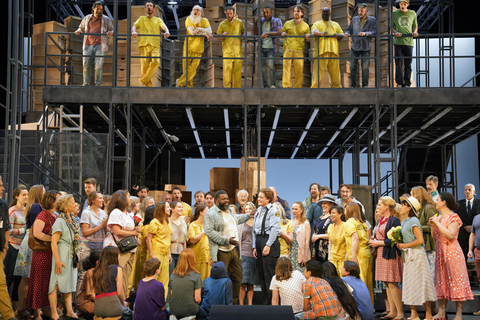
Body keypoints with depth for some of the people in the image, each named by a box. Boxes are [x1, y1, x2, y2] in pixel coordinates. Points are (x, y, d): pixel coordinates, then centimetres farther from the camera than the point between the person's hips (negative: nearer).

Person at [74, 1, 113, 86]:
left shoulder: (106, 19, 7)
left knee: (99, 66, -11)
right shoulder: (87, 18, 13)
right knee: (86, 66, -1)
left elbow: (112, 30, 11)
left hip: (100, 46, -2)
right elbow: (81, 28, 24)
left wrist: (111, 32, -12)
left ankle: (97, 84, -1)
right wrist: (78, 31, 1)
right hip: (88, 45, 3)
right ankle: (86, 84, 9)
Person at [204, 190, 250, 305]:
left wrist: (248, 215, 42)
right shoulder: (211, 213, -9)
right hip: (221, 251, -8)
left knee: (237, 277, 9)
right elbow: (209, 231, -18)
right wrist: (227, 240, -20)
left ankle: (234, 303, 19)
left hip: (234, 249, 8)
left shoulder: (230, 211, 17)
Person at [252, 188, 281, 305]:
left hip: (270, 243, -8)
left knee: (269, 274, -7)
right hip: (259, 242, 8)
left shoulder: (273, 211, -6)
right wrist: (255, 247, 13)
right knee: (261, 274, 9)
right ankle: (264, 302, 15)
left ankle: (271, 302, -1)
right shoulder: (258, 211, 17)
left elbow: (274, 229, -14)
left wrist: (268, 245, -18)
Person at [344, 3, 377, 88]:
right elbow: (349, 29, 15)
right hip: (354, 47, 2)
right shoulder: (354, 19, 11)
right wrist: (347, 33, -8)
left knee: (365, 68, -1)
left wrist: (365, 33, -24)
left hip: (366, 48, -2)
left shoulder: (372, 20, 3)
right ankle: (353, 86, 6)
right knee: (353, 67, -1)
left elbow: (374, 32, -7)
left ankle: (365, 86, 7)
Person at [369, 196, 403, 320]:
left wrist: (378, 243, -13)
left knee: (392, 284, -9)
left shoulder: (394, 220, -11)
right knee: (387, 284, 9)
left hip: (390, 254, -9)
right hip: (381, 254, 9)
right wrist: (373, 241, 5)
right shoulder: (380, 220, 16)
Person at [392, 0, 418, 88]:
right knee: (398, 63, -4)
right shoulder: (394, 14, 9)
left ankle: (407, 84, 7)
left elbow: (415, 26, 20)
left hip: (409, 41, 1)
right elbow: (392, 26, 13)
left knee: (408, 64, 1)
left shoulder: (412, 14, 12)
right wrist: (395, 32, -8)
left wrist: (415, 32, -1)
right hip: (398, 41, -1)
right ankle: (399, 83, 3)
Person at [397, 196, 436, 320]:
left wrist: (405, 245, -13)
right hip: (408, 255, 9)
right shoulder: (404, 222, 13)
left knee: (420, 283, -5)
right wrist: (400, 244, 2)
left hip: (416, 255, -9)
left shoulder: (413, 221, -13)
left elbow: (420, 240, -19)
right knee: (409, 284, 9)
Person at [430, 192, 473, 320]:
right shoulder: (438, 217, 14)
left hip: (452, 251, -8)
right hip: (440, 252, 8)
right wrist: (433, 226, 1)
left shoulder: (453, 217, -9)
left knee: (456, 281, -6)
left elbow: (451, 235, -22)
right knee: (441, 281, 7)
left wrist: (438, 223, -16)